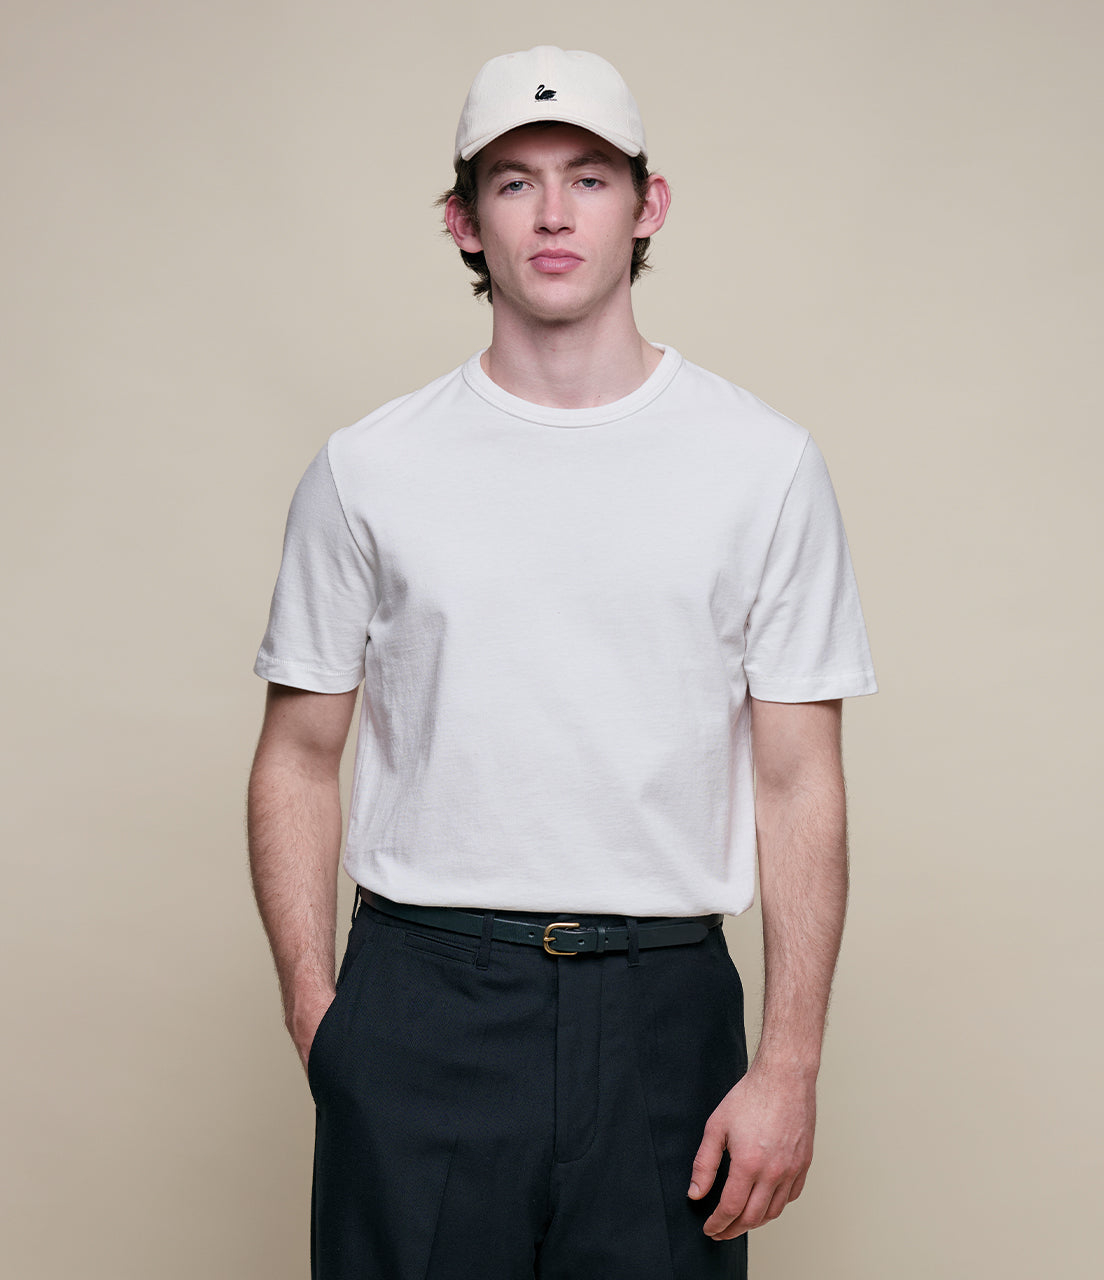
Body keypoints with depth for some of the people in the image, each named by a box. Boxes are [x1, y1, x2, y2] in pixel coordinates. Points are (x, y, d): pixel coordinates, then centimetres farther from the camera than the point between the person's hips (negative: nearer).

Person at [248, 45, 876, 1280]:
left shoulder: (764, 464, 1)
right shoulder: (368, 470, 3)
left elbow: (799, 785, 0)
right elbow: (298, 760, 7)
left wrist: (789, 1064, -6)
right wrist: (315, 1015, -2)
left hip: (664, 1004, 0)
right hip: (420, 1003, 0)